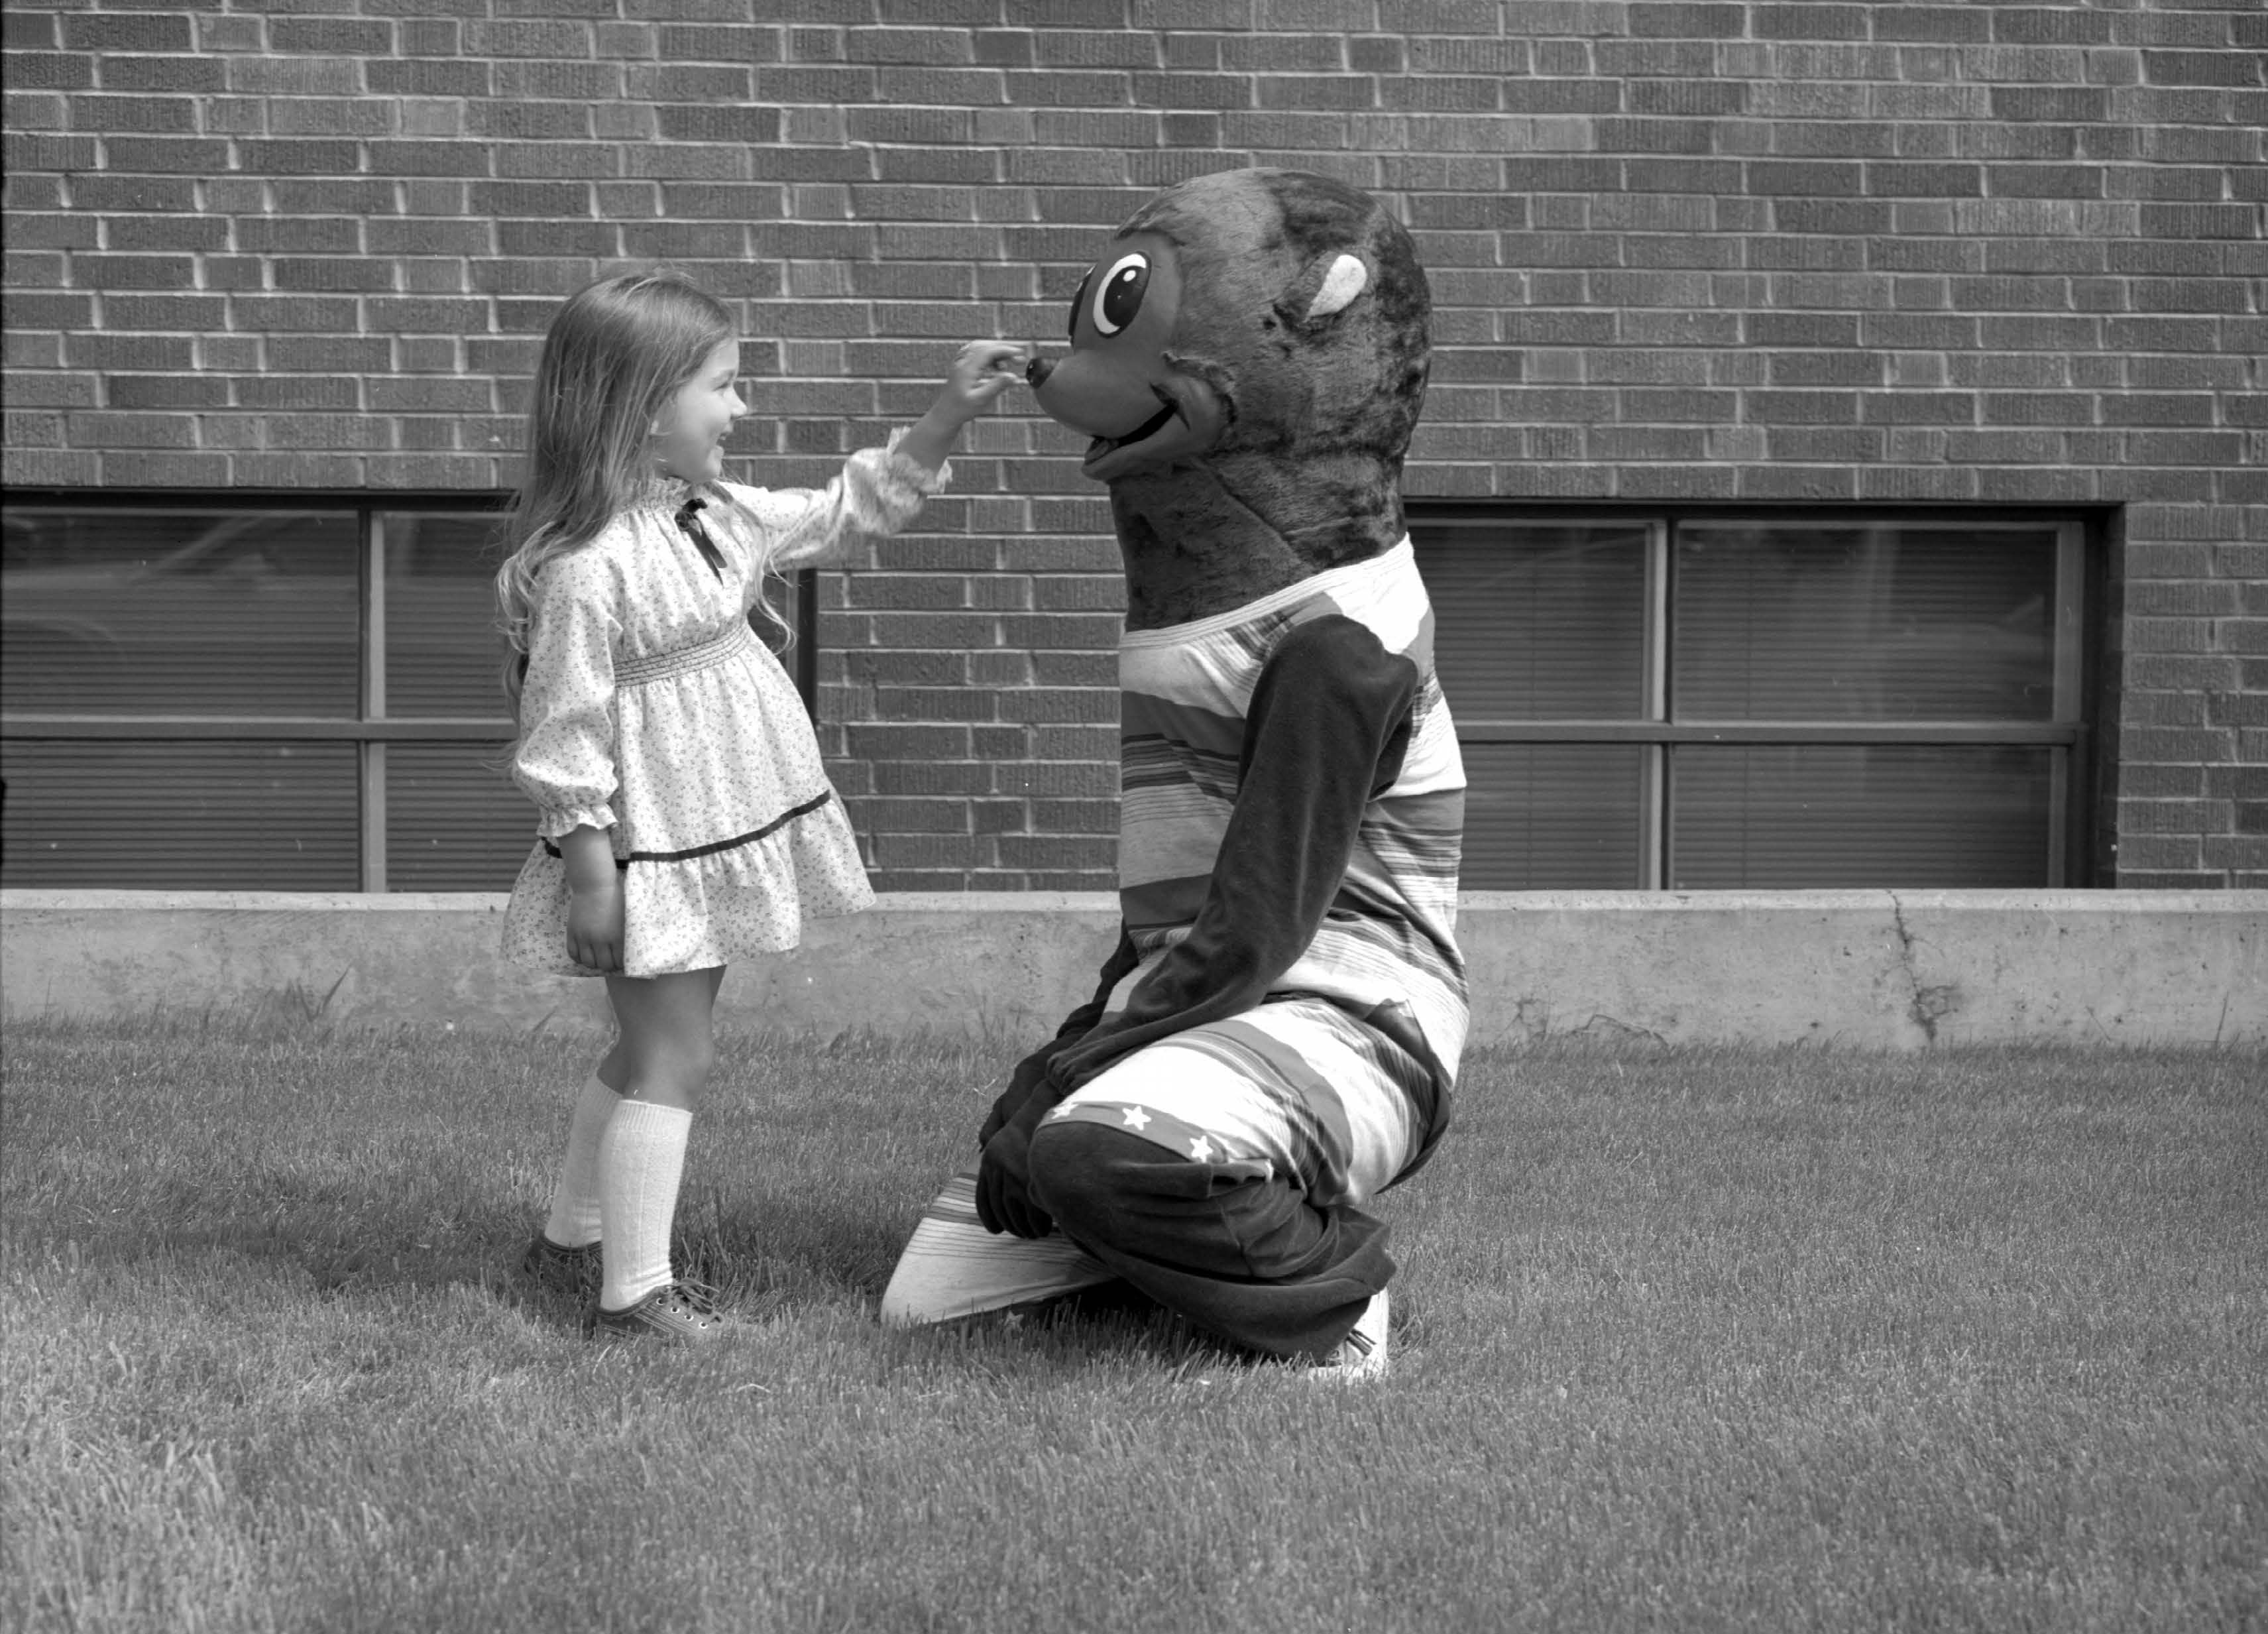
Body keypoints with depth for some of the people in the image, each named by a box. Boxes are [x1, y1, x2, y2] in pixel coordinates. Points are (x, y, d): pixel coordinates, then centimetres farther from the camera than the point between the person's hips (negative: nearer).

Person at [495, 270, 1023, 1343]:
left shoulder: (720, 518, 6)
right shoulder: (587, 567, -22)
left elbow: (846, 512, 17)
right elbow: (565, 730, -20)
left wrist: (947, 417, 9)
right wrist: (588, 864, -19)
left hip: (721, 831, 9)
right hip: (652, 848, -9)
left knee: (653, 1048, 19)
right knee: (673, 1059, -6)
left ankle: (570, 1238, 34)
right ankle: (632, 1295, 0)